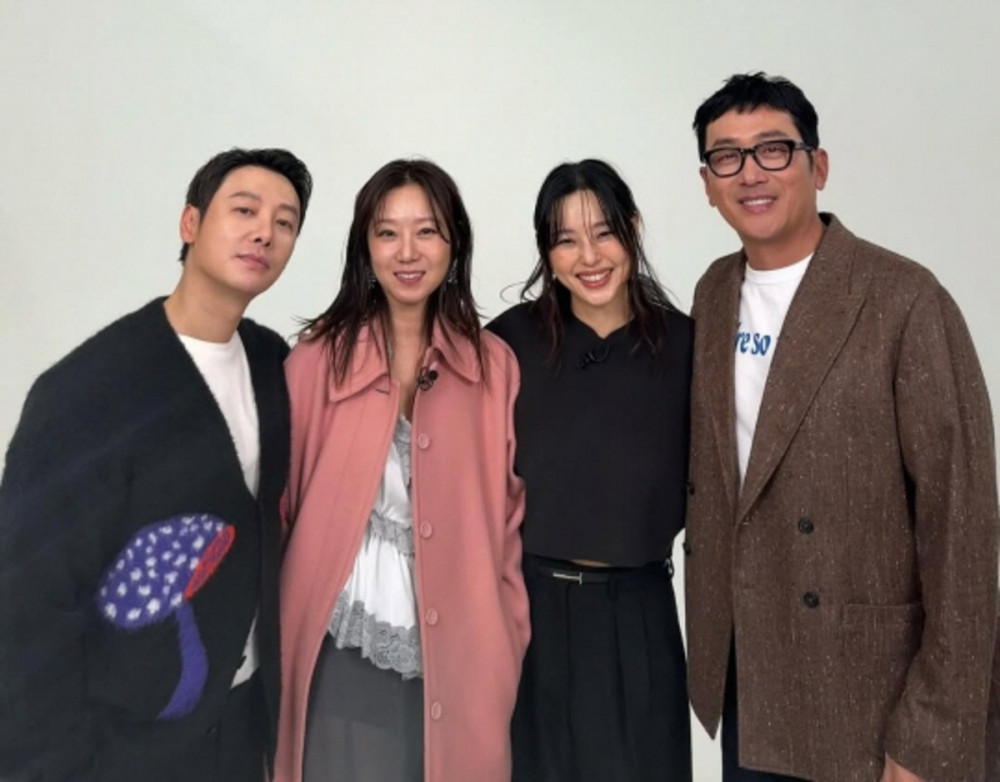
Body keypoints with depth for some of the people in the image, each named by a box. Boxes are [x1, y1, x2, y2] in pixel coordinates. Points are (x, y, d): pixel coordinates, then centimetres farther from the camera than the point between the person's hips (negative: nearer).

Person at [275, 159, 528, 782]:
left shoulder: (494, 364, 3)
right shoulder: (319, 357, -2)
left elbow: (509, 515, 7)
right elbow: (282, 504, 1)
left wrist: (510, 640, 4)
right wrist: (278, 639, 0)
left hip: (457, 653, 2)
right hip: (344, 650, -1)